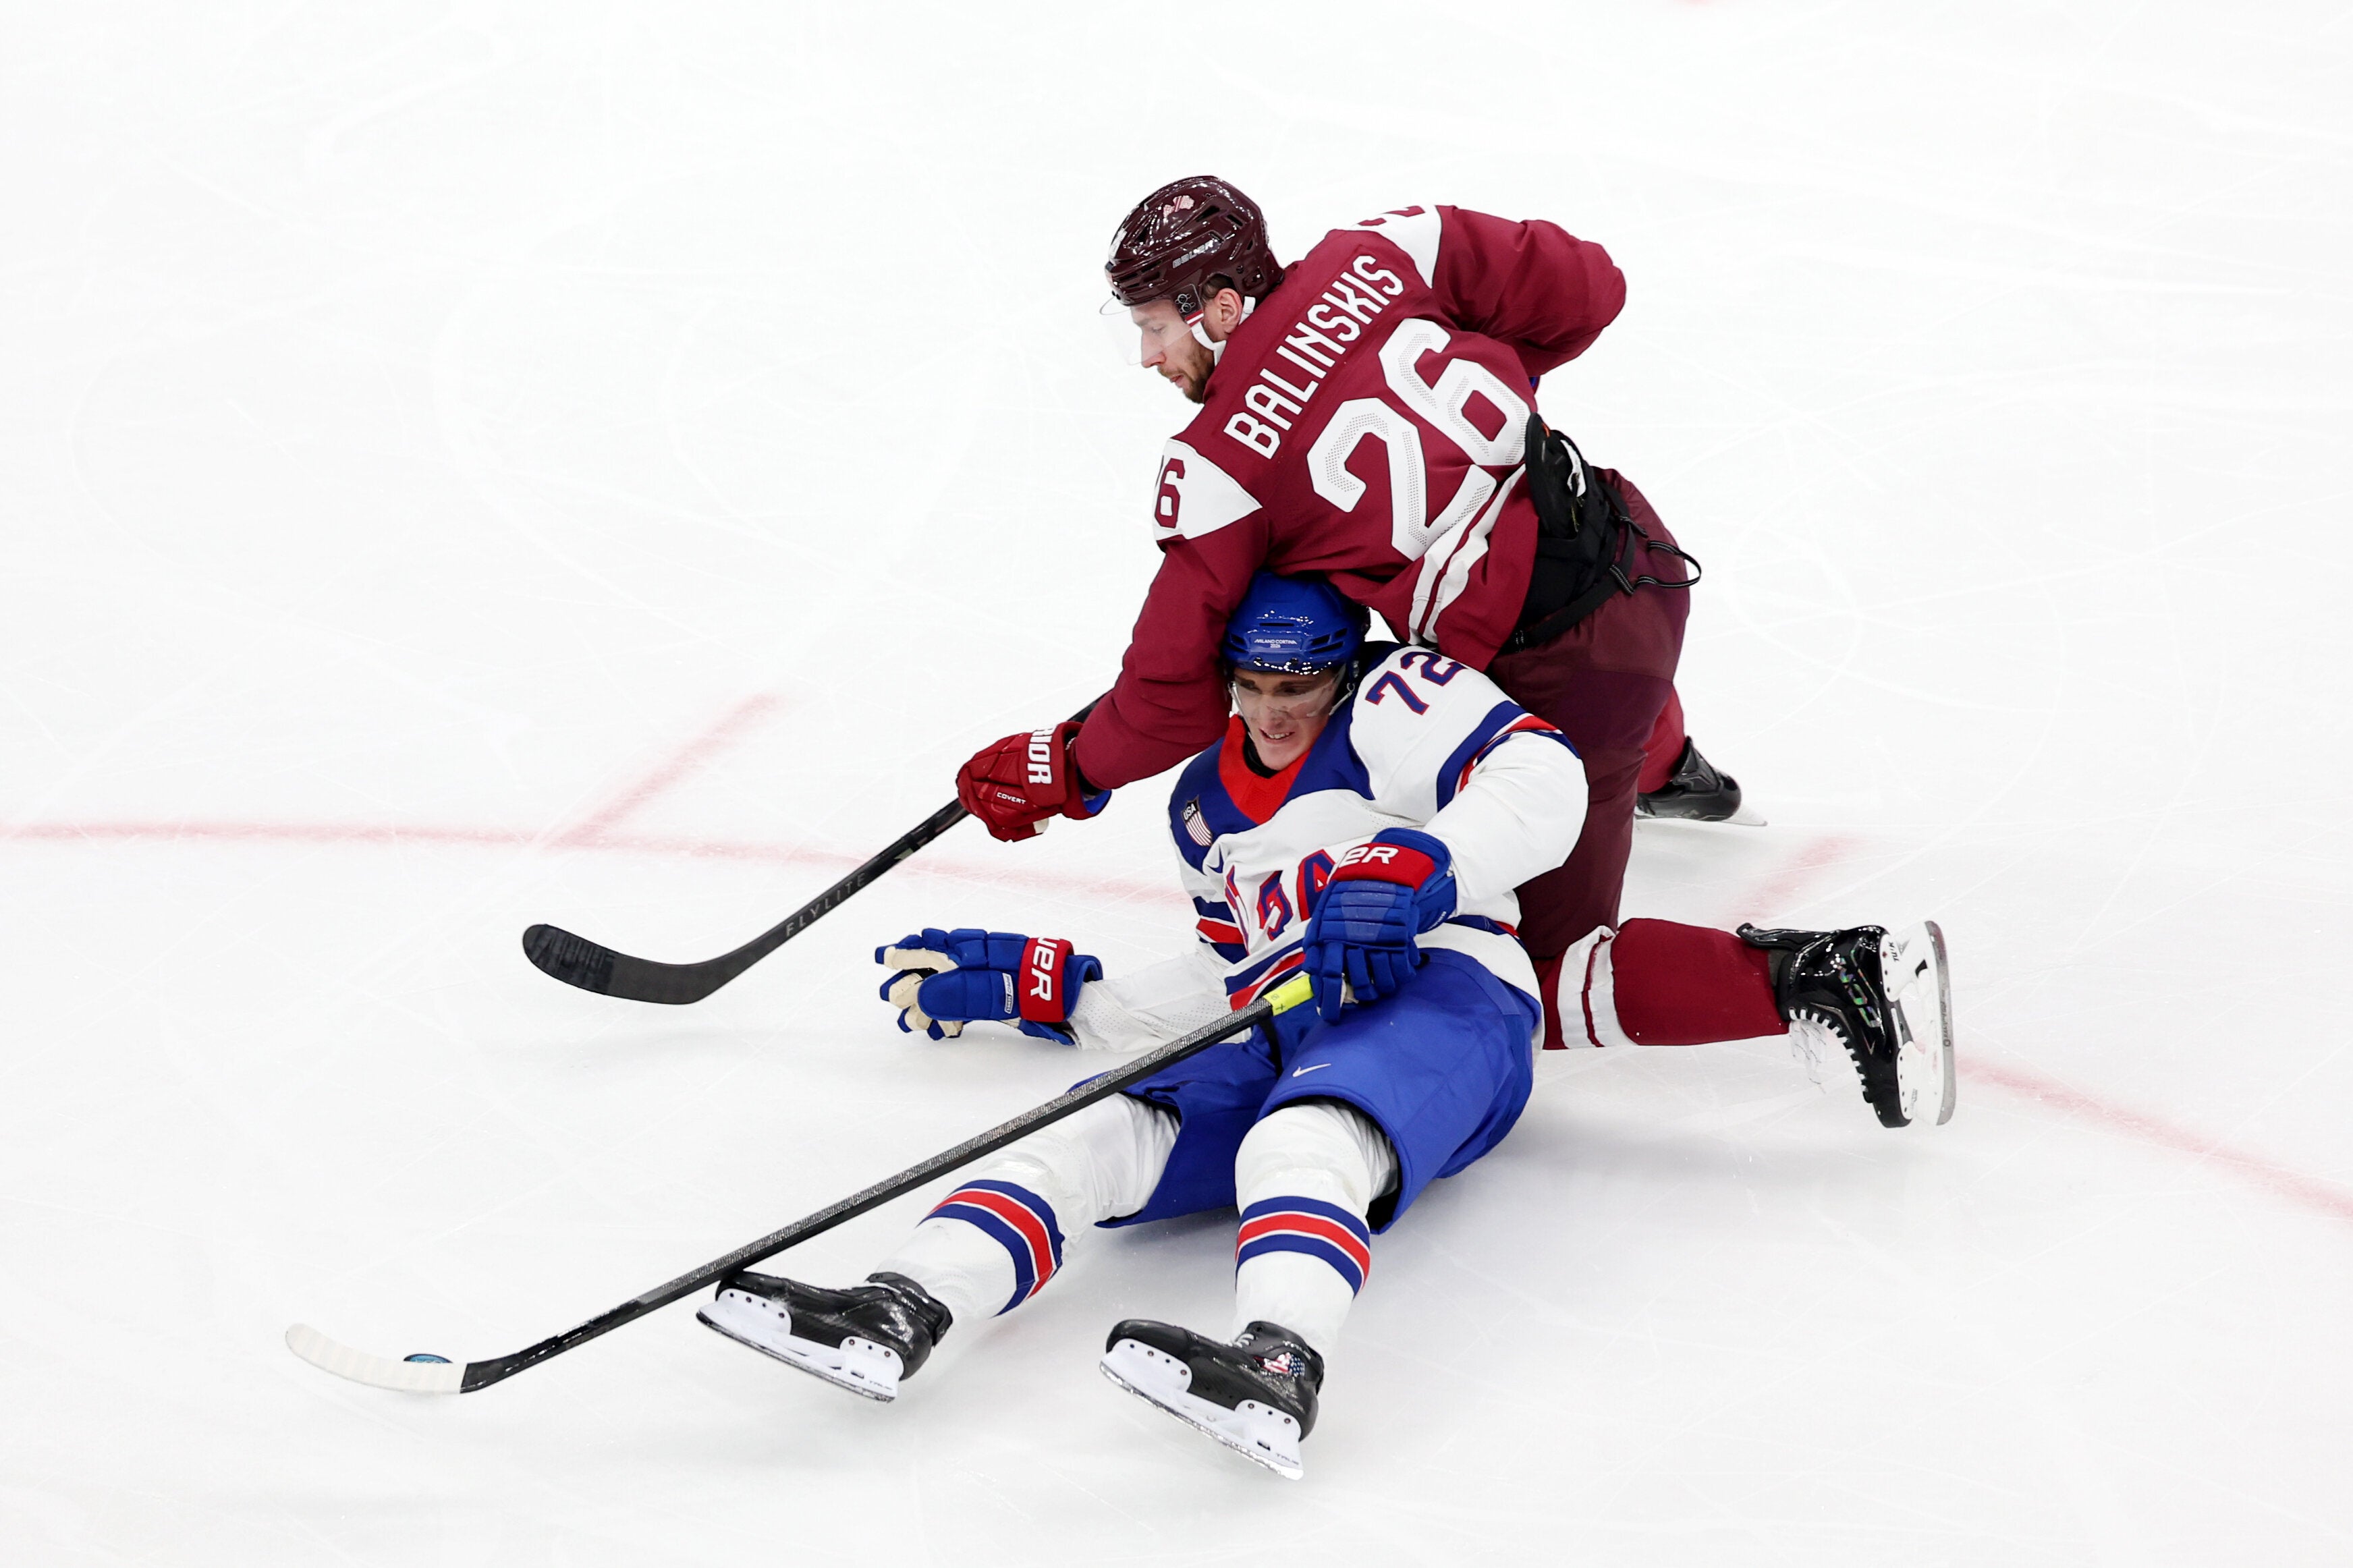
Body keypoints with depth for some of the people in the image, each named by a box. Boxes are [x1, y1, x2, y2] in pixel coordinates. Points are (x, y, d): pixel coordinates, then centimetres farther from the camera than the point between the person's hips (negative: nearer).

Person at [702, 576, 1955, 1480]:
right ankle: (898, 1314, -40)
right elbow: (1228, 980, 31)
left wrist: (1405, 869, -27)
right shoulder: (1206, 803, 28)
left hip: (1439, 997, -7)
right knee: (1107, 1131, -20)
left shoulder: (1395, 705, 5)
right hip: (1288, 1034, 7)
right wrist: (1023, 985, 29)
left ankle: (1277, 1372, -70)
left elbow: (1541, 780, -13)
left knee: (1302, 1137, -39)